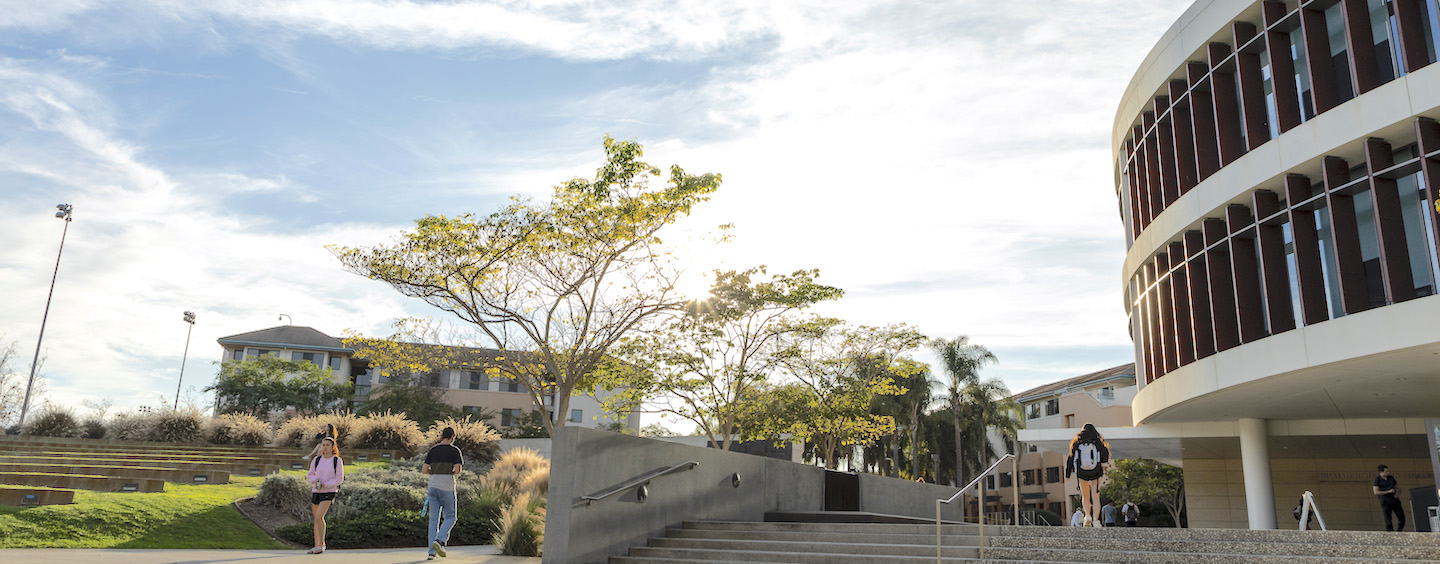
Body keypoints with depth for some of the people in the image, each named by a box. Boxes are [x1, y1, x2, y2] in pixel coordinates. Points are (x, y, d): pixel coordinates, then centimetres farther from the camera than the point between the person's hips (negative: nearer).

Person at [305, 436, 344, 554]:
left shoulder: (337, 461, -4)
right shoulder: (316, 460, 6)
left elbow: (339, 479, -4)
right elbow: (310, 476, 13)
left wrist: (324, 485, -14)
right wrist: (316, 481, -9)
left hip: (329, 492, -4)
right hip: (315, 492, 4)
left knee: (319, 517, -19)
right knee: (317, 519, 11)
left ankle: (321, 544, -9)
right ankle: (316, 545, 22)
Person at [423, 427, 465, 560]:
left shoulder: (432, 450, 9)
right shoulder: (455, 451, -3)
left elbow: (424, 470, 4)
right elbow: (457, 471, -12)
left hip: (433, 487, 4)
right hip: (447, 488, -4)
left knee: (434, 519, 6)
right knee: (450, 518, 9)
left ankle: (432, 552, 2)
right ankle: (439, 541, -14)